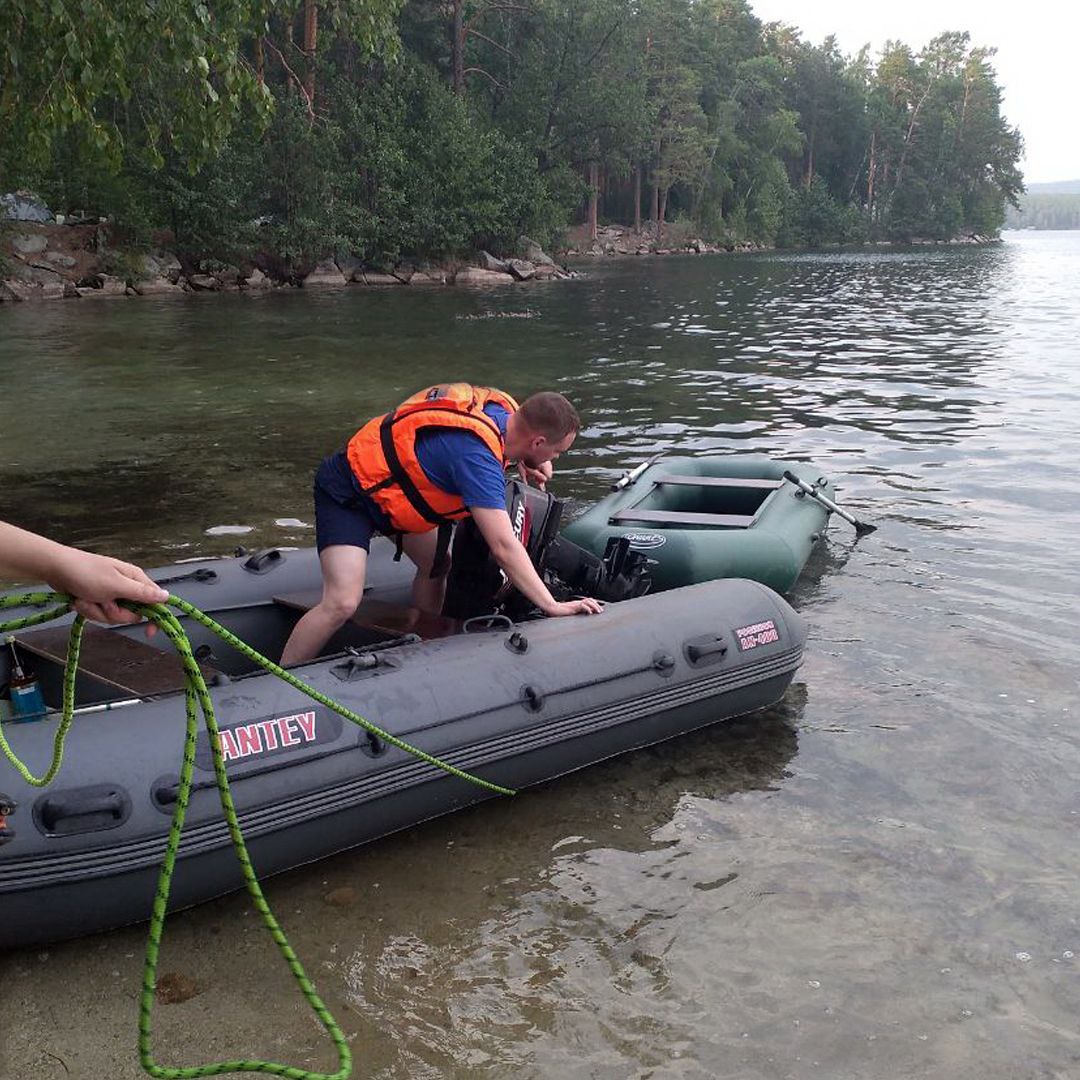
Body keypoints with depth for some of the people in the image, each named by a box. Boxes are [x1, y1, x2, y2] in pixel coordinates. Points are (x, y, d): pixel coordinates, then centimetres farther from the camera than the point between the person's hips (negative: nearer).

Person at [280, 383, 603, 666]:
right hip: (346, 493, -10)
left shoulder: (503, 406, -10)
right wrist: (552, 606, -31)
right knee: (341, 604, -20)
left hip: (386, 480, 10)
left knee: (436, 565, 15)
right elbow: (504, 547, -37)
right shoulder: (476, 452, -35)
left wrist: (522, 460, -4)